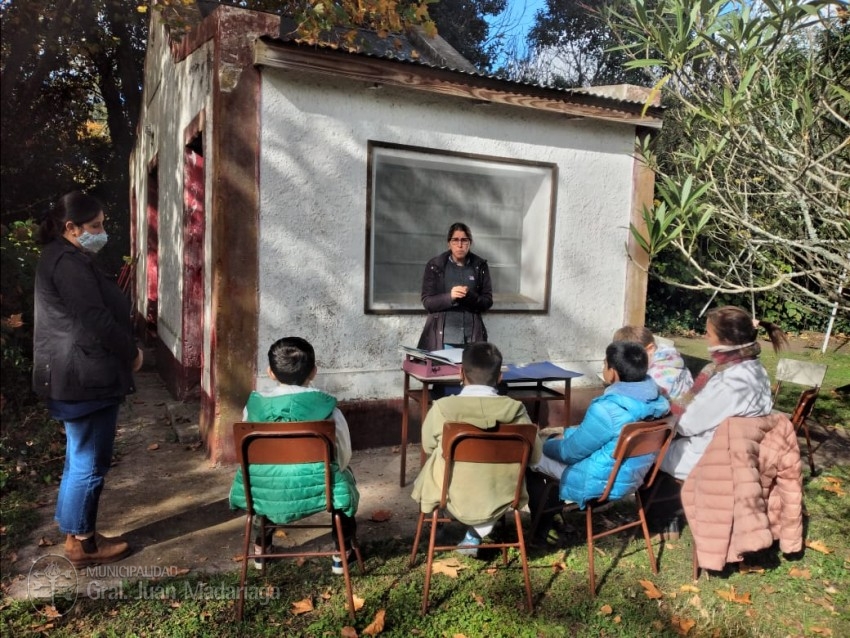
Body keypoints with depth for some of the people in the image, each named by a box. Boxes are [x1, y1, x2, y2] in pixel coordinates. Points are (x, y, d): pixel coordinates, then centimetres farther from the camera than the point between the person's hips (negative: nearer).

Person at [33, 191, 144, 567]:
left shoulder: (63, 258, 16)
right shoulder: (69, 262, -17)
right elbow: (96, 320, -23)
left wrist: (124, 353, 15)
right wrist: (132, 353, -10)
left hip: (76, 377, 11)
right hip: (85, 379, -11)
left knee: (80, 459, 18)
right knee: (90, 463, 1)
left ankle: (77, 534, 29)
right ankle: (81, 543, 14)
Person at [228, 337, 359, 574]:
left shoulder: (254, 405, -4)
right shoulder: (327, 407, -9)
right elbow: (343, 458, 0)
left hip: (263, 495, 3)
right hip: (314, 492, -2)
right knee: (344, 475, 30)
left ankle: (260, 547, 50)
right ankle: (341, 553, 36)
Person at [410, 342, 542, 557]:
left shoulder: (442, 408, -18)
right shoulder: (516, 410, -15)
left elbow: (428, 447, 1)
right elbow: (534, 456, 0)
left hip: (455, 502, 0)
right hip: (500, 502, 1)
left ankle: (474, 531, 32)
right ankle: (477, 534, 23)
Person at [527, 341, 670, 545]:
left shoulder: (607, 409, -31)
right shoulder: (653, 396, -5)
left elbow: (572, 451, -17)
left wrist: (545, 445, 2)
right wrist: (565, 435, 10)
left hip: (601, 482, -8)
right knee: (555, 440, 23)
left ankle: (542, 528, 22)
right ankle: (551, 514, 30)